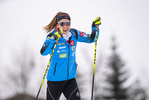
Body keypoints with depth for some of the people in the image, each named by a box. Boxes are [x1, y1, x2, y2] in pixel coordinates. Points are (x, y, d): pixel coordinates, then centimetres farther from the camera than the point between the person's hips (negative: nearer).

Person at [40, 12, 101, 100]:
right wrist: (53, 40, -45)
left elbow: (91, 39, 10)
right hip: (55, 79, -4)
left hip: (70, 78, 4)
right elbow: (43, 52, -31)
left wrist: (95, 27, -8)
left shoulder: (74, 34, -1)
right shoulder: (52, 36, -15)